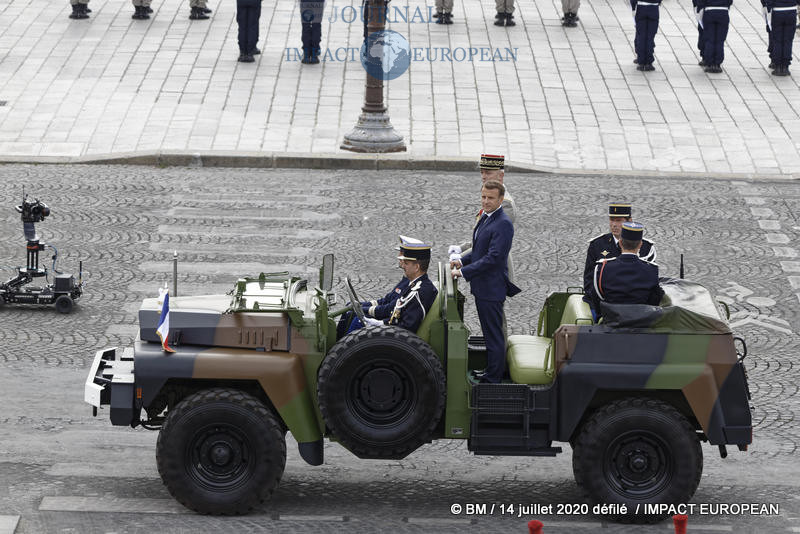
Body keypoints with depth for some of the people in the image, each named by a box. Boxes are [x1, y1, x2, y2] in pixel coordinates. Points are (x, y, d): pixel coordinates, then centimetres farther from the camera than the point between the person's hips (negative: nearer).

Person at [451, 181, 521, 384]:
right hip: (482, 288, 10)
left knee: (494, 335, -2)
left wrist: (464, 272, -21)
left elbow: (493, 258, -24)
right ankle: (491, 372, 30)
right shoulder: (485, 218, 12)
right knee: (490, 334, 20)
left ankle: (493, 379, 4)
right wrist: (462, 261, 7)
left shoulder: (503, 224, -20)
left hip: (491, 289, -10)